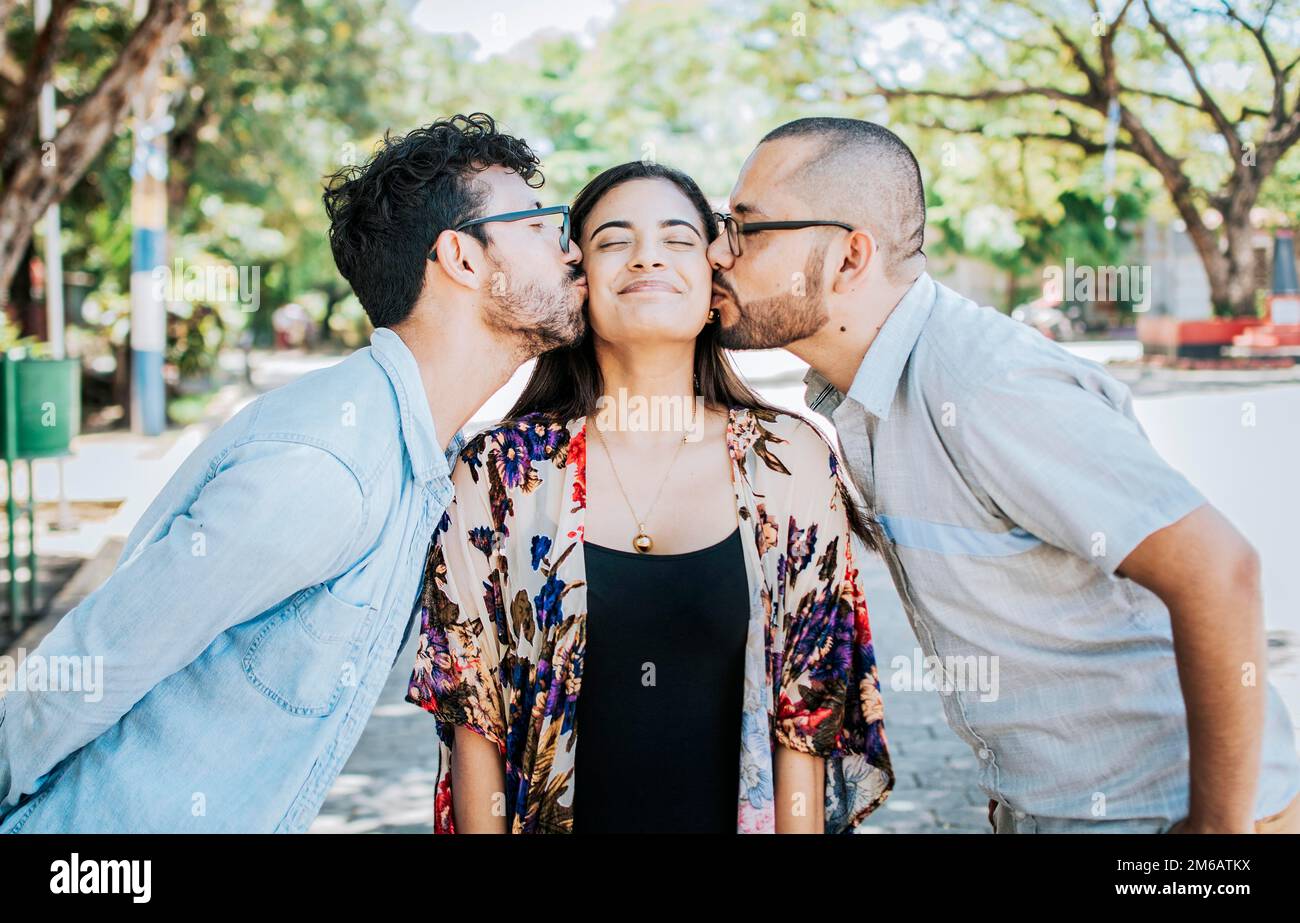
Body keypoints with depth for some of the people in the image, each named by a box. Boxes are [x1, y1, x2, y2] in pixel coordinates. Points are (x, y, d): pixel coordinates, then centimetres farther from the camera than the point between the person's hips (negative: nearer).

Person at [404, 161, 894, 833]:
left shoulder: (790, 462, -6)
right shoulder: (501, 471, -7)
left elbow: (808, 701, -4)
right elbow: (472, 709, -4)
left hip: (735, 816, 1)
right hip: (560, 817, 0)